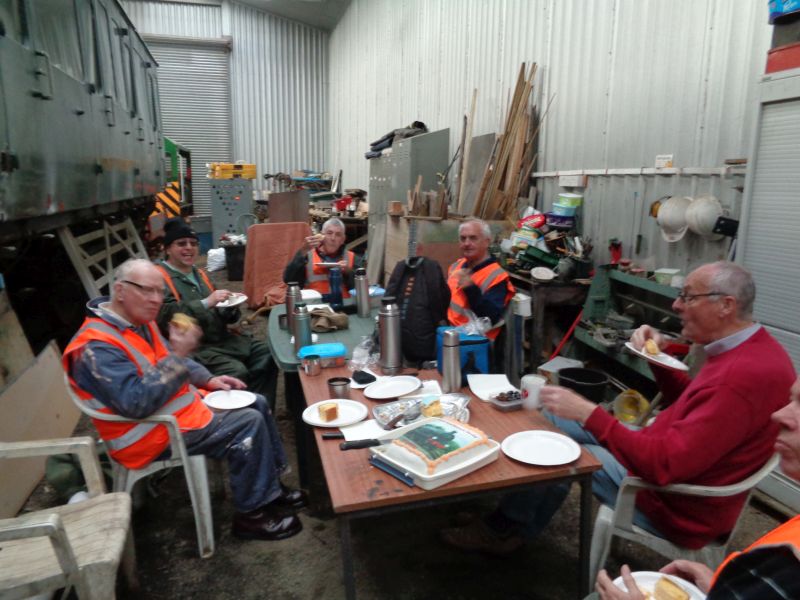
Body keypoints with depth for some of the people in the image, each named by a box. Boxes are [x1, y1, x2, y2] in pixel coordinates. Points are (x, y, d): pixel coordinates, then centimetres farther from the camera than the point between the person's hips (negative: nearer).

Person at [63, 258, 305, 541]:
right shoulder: (96, 347, -24)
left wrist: (208, 379, 7)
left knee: (257, 404, 10)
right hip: (158, 433, -10)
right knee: (249, 423, -18)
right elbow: (136, 403, -32)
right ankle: (252, 513, -3)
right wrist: (178, 356, -32)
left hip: (179, 406, 10)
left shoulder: (140, 322, 6)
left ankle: (270, 487, 20)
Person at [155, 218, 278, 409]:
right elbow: (167, 317, -22)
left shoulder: (199, 274, 20)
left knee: (267, 354, -3)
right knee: (236, 371, -28)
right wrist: (206, 303, -27)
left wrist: (230, 308, 1)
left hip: (220, 337, 8)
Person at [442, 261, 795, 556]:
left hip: (673, 503, -10)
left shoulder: (742, 376, -30)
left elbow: (666, 463, -33)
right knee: (552, 418, 9)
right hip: (669, 455, 10)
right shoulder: (746, 350, 2)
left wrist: (589, 414, -28)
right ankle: (510, 521, 16)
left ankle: (505, 529, 21)